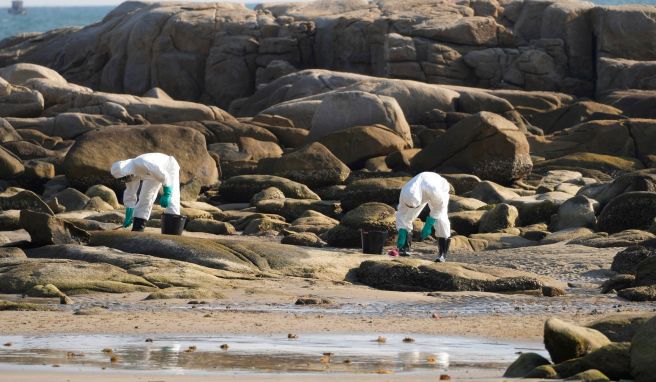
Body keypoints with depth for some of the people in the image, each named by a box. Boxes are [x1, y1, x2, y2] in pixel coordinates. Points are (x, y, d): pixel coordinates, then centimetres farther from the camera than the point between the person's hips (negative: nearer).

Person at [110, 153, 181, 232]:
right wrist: (128, 217, 0)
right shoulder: (131, 176, -16)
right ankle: (137, 228, 5)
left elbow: (164, 175, -35)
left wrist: (166, 195, -31)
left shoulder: (142, 164, -42)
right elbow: (130, 194, -4)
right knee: (144, 198, 1)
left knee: (171, 201, -17)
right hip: (154, 174, 7)